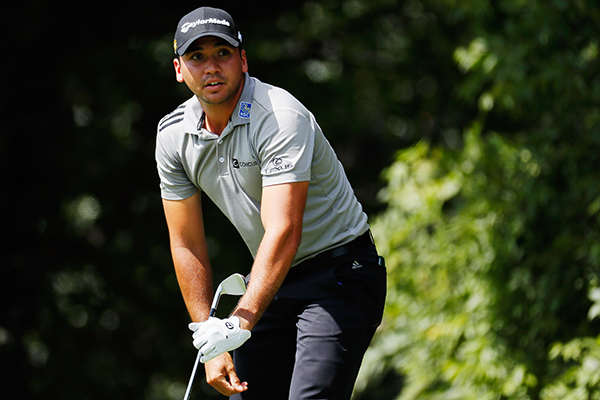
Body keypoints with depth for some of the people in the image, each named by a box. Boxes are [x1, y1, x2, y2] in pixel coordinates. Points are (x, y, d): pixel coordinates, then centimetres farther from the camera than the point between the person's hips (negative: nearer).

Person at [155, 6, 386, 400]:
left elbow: (284, 233, -33)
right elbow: (187, 245, 3)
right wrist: (211, 345, -2)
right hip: (272, 279, 7)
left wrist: (240, 322, -42)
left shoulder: (282, 117, -23)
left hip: (339, 273, -7)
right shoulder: (173, 135, -2)